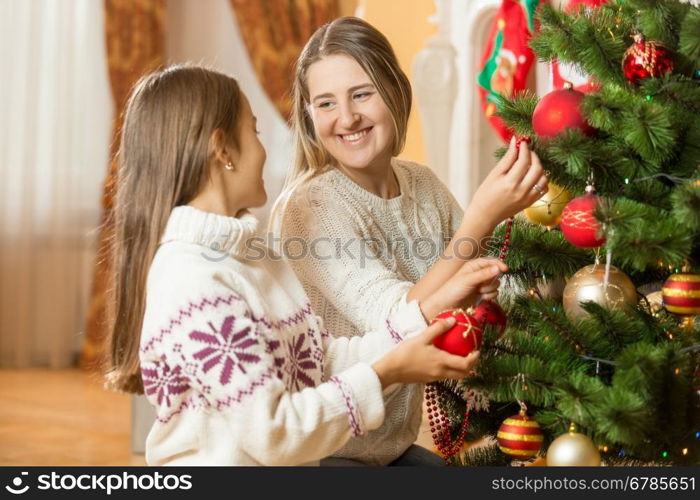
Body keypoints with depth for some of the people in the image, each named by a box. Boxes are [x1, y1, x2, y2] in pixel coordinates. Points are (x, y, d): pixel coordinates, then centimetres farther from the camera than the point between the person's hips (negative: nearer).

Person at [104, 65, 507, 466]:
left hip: (297, 461, 8)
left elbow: (325, 362, 3)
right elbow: (272, 431, -21)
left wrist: (434, 307, -2)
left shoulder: (244, 251, 7)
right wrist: (387, 373, -14)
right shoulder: (189, 279, -21)